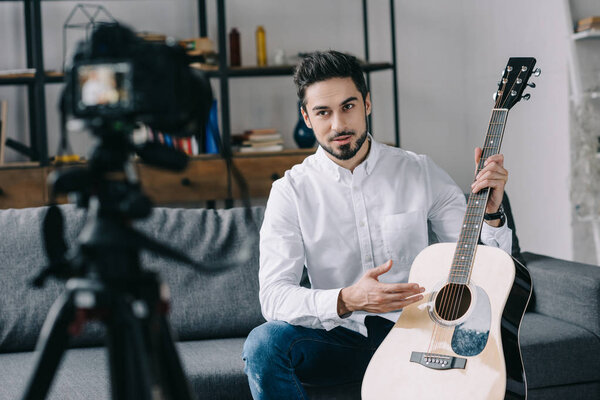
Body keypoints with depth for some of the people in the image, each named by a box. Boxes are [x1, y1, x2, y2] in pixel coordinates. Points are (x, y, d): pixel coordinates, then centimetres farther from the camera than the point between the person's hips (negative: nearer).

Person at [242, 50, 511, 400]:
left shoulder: (420, 173, 1)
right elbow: (274, 295, -12)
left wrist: (490, 213, -19)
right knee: (264, 344, -30)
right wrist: (345, 301, -30)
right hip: (338, 338, 0)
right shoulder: (291, 191, -2)